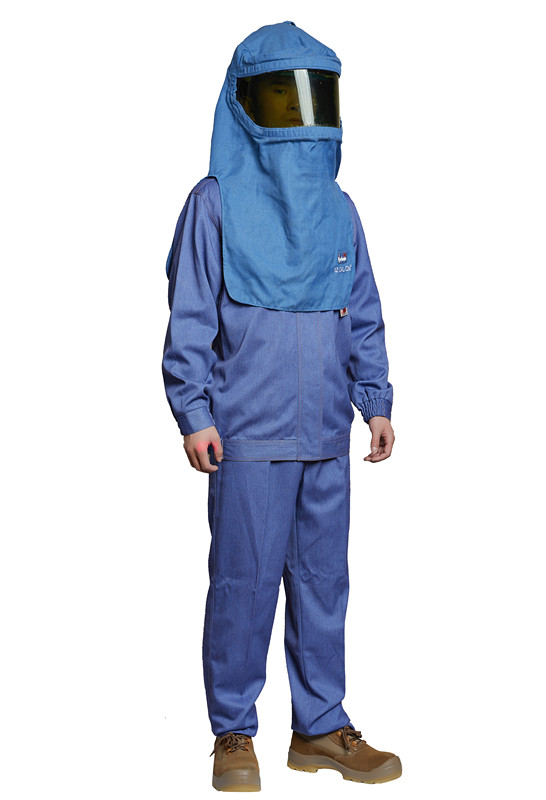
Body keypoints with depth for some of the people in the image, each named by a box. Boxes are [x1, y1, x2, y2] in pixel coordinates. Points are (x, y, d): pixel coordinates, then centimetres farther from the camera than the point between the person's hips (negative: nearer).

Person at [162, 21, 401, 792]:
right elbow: (189, 316, -4)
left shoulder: (338, 209, 12)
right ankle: (233, 735, 15)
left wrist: (377, 402, 13)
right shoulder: (217, 201, -1)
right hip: (248, 435, -5)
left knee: (323, 579, 10)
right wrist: (194, 412, -9)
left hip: (326, 435, 5)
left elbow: (363, 316, 17)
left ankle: (321, 727, 22)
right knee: (244, 580, 0)